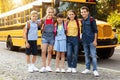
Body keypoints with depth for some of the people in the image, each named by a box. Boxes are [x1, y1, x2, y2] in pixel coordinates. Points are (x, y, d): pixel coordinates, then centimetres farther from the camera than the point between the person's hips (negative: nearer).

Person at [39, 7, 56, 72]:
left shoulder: (54, 20, -1)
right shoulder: (44, 19, -2)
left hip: (52, 36, 1)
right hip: (45, 36, -1)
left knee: (50, 51, 9)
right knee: (43, 51, -7)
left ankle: (48, 66, 20)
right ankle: (44, 67, 2)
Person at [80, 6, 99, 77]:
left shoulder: (92, 20, -9)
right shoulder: (82, 21, 8)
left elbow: (95, 31, -9)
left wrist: (95, 40, -12)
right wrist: (83, 38, 11)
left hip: (91, 41, -6)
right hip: (85, 41, 6)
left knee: (93, 55, -4)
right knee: (86, 55, 12)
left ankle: (95, 70, 0)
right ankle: (87, 69, 21)